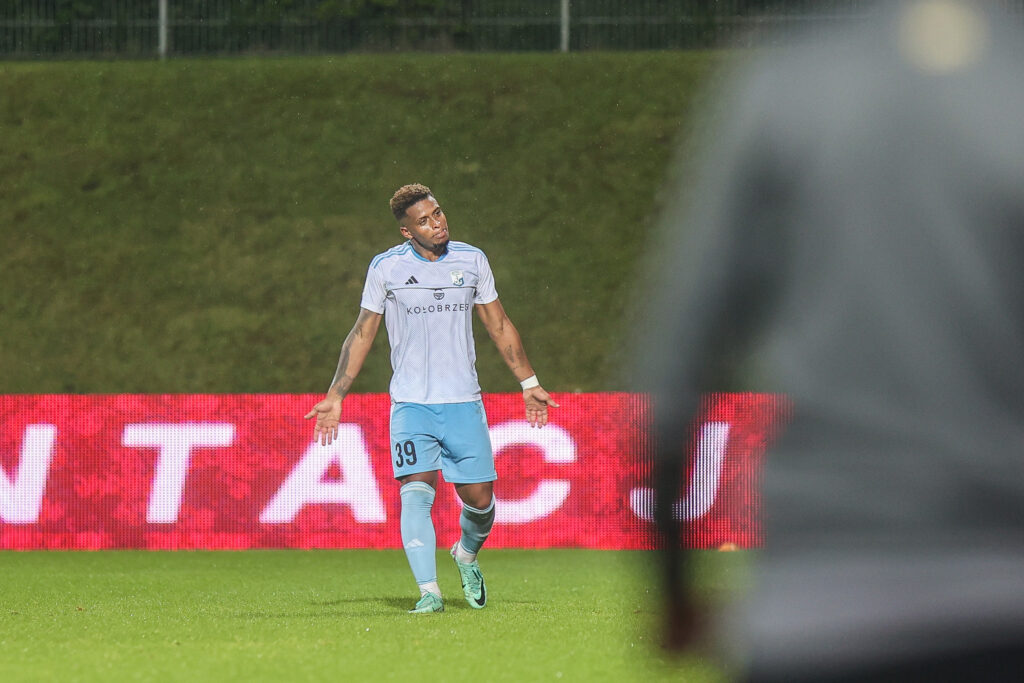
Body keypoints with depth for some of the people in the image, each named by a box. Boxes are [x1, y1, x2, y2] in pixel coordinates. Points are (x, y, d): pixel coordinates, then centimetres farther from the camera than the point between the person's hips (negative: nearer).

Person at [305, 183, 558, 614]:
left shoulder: (472, 260, 5)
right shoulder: (386, 268, -1)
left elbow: (499, 326, 15)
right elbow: (362, 334, 7)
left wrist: (529, 384, 16)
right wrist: (334, 397, 4)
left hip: (463, 401, 2)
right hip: (411, 404, -2)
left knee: (479, 498, 1)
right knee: (416, 493, -17)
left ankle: (467, 555, 33)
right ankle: (429, 592, -20)